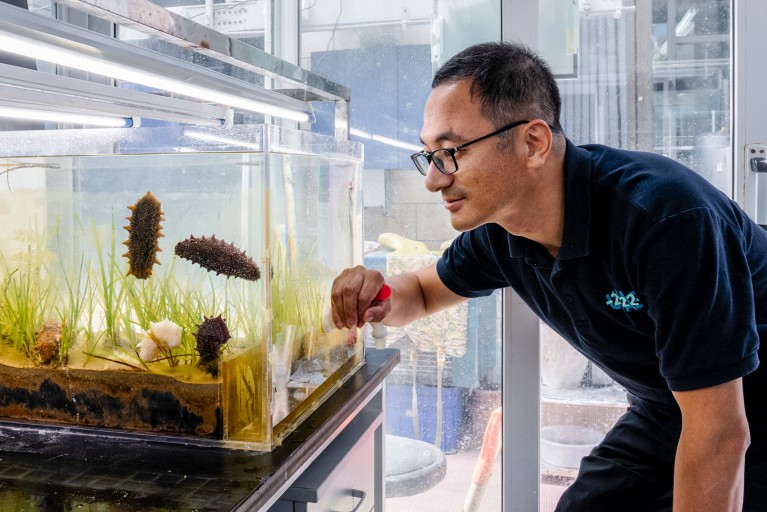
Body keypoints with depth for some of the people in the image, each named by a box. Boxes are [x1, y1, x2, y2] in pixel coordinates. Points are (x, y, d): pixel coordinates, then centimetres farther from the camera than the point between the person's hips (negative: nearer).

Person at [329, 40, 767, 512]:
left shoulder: (665, 217, -35)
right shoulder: (497, 230, -13)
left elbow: (720, 434, -32)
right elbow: (423, 292, 6)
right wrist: (381, 296, -18)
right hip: (660, 414, 5)